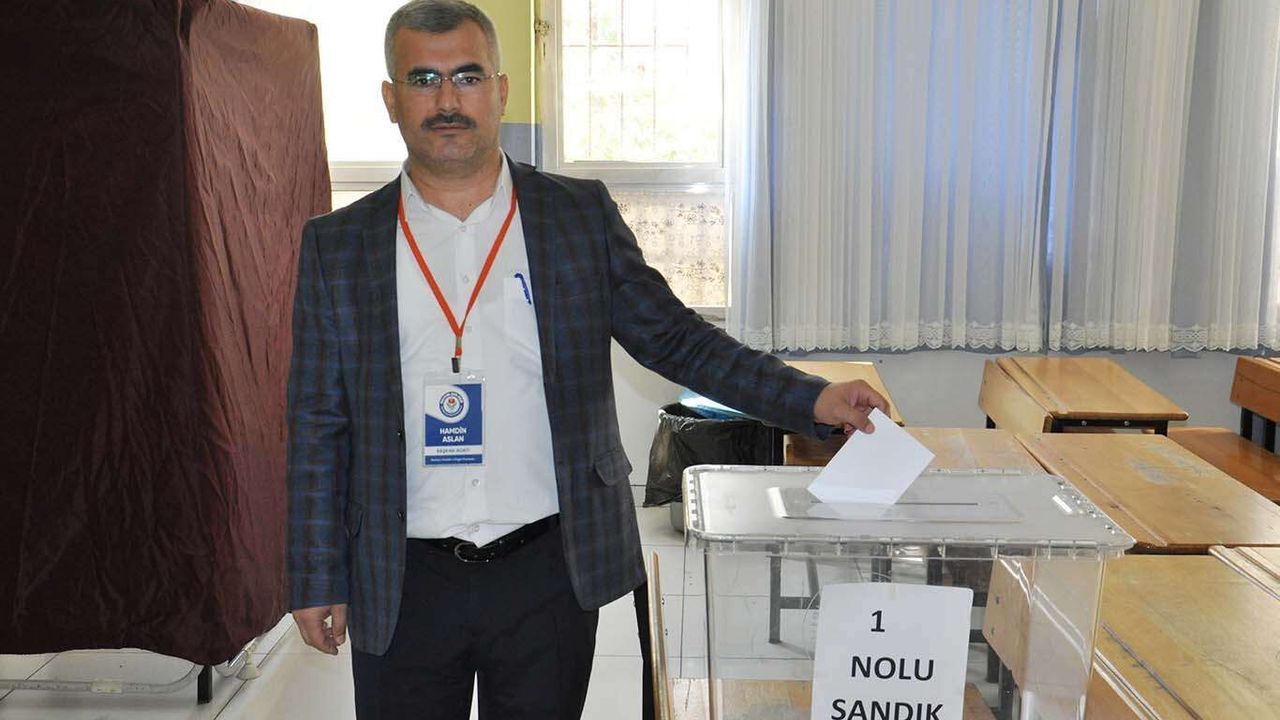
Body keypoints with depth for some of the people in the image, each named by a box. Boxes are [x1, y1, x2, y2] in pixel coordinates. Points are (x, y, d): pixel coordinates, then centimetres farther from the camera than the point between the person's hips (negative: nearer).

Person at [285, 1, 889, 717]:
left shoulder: (582, 215, 0)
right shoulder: (338, 245, 1)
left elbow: (675, 339, 5)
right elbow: (319, 423, 3)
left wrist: (812, 400, -4)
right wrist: (317, 579, 2)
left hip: (550, 575, 0)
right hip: (399, 588, 1)